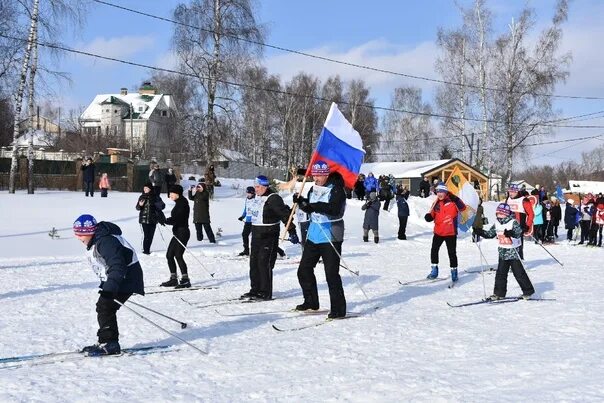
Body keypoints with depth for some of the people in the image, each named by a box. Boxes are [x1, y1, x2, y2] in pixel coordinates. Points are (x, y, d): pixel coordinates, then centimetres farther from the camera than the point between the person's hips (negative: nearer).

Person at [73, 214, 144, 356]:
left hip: (126, 278, -11)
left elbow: (117, 266, -33)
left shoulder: (105, 242, -26)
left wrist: (109, 287, -38)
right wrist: (106, 285, 27)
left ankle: (109, 343, -7)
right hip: (113, 279, 11)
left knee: (105, 306, -14)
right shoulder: (94, 242, 8)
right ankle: (108, 343, 19)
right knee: (103, 307, 10)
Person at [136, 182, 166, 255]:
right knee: (146, 235, -9)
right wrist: (140, 205, -13)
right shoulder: (142, 197, 5)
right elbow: (137, 208, 10)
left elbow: (162, 206, 1)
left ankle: (147, 249, 19)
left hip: (153, 219, 1)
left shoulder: (155, 197, 1)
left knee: (151, 235, 6)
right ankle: (145, 249, -2)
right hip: (144, 219, -1)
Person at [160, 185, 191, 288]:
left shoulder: (182, 203, -13)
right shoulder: (179, 203, 16)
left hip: (182, 232, -10)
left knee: (178, 255, -13)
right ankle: (173, 279, 15)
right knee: (169, 255, 9)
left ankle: (185, 280, -10)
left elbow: (176, 219, -22)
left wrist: (165, 221, -22)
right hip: (177, 233, 10)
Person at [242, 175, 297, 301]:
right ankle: (255, 290, 22)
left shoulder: (273, 199, -17)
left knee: (264, 263, -8)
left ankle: (265, 293, -1)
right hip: (256, 234, 9)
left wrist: (292, 232, -24)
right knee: (254, 262, 12)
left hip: (269, 236, -9)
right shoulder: (257, 197, 11)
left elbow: (285, 215, -20)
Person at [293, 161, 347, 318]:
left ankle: (338, 309, 1)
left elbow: (334, 209, -27)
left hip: (331, 238, -8)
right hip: (313, 236, 8)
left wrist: (314, 206, -35)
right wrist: (301, 202, 0)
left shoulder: (336, 189, -12)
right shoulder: (313, 190, 11)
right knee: (304, 270, 12)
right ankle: (311, 302, 28)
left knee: (331, 273, -8)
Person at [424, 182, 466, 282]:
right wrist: (428, 216, -8)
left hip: (450, 233, -5)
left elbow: (462, 208, -22)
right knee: (434, 251, 2)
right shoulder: (436, 204, 7)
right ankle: (434, 270, 16)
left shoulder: (451, 201, -9)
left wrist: (455, 199, -33)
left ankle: (454, 271, 17)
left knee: (452, 253, 2)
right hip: (438, 232, 5)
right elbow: (432, 215, 14)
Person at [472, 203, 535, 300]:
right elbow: (489, 234, 14)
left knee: (519, 273, 0)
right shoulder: (497, 224, 6)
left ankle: (528, 291, 14)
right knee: (500, 273, 6)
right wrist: (480, 232, -1)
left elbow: (519, 232, -29)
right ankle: (499, 293, 14)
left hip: (514, 253, -6)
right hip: (503, 253, 6)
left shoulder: (513, 222, -14)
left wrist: (511, 233, -49)